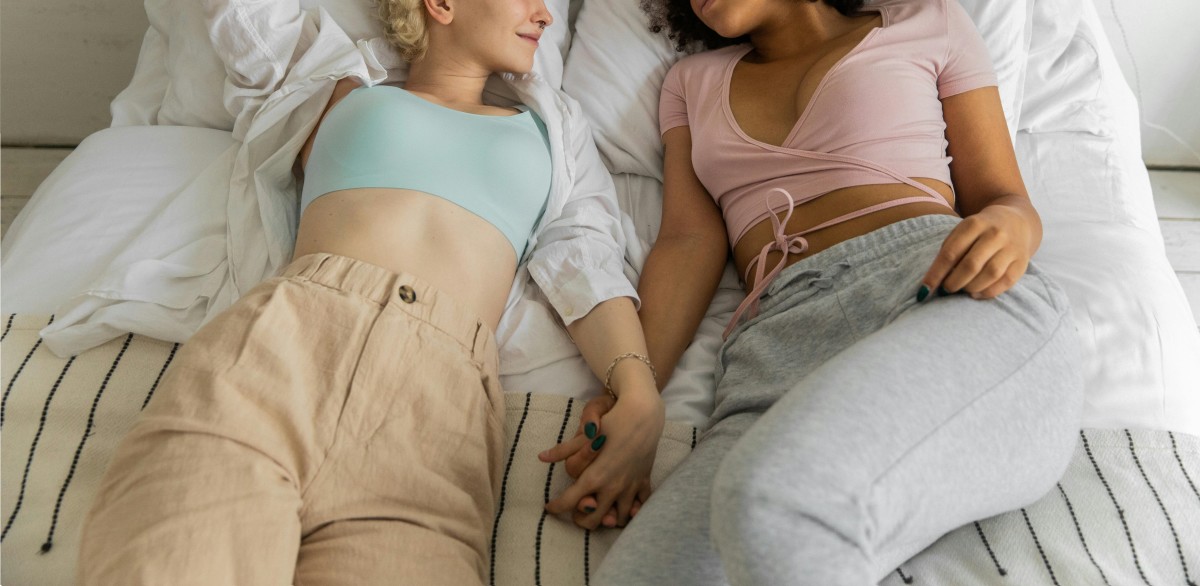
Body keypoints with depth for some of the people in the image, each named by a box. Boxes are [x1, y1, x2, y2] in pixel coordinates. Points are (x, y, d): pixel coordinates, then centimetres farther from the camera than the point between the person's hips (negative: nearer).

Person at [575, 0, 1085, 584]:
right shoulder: (695, 80, 30)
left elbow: (1006, 200, 19)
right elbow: (690, 240, 15)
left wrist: (1010, 226, -7)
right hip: (778, 349, 3)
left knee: (773, 501, -37)